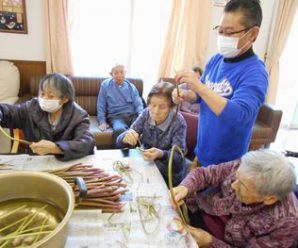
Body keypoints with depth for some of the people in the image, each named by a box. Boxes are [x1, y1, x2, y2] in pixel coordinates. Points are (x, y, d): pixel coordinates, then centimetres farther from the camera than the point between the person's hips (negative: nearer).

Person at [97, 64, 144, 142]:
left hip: (132, 115, 3)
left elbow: (138, 104, 10)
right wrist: (102, 121, -2)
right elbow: (101, 105, 9)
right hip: (116, 116, -2)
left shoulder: (131, 86, 16)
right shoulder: (106, 84, 9)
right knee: (119, 130, -39)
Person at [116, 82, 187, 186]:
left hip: (170, 174, -4)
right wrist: (126, 137, -34)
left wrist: (161, 154, -40)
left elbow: (179, 156, -20)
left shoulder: (178, 122, -18)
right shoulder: (146, 114, -8)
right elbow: (120, 141, -10)